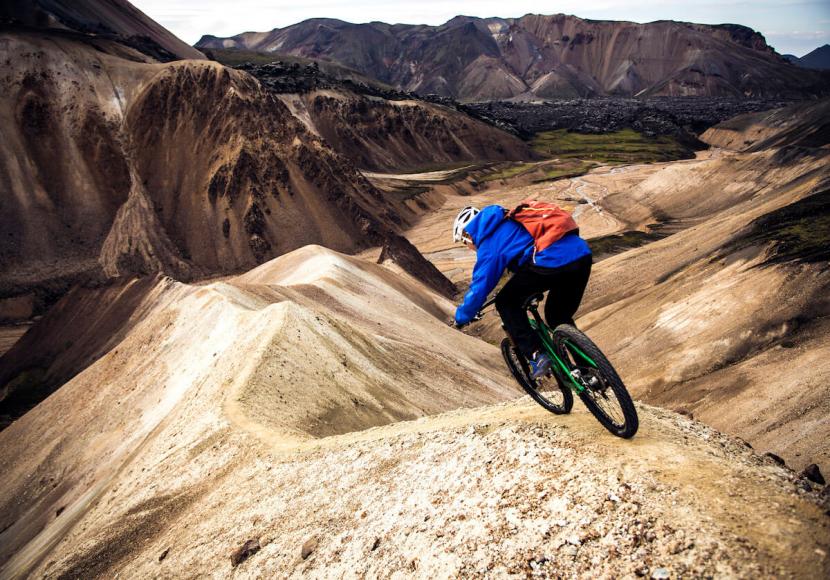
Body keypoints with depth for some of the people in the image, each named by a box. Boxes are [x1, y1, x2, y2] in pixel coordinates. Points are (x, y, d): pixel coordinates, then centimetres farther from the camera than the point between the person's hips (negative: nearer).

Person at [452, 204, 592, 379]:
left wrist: (461, 317, 21)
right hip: (583, 255, 9)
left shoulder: (489, 243, 5)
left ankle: (536, 356, 1)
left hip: (551, 262, -9)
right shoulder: (509, 222, 31)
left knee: (506, 303, 11)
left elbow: (479, 288, 5)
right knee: (559, 317, 26)